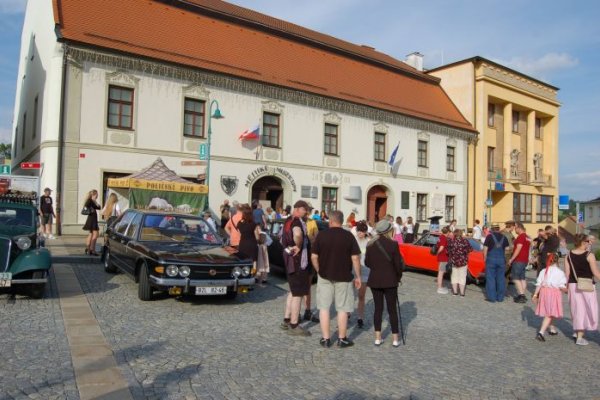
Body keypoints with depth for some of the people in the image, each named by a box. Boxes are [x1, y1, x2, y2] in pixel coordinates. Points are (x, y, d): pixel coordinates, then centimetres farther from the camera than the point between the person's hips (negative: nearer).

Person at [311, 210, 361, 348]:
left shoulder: (321, 235, -3)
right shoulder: (348, 236, -6)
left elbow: (314, 257, -2)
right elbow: (355, 258, -8)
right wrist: (358, 276, 1)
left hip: (325, 276, 1)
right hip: (344, 277, -1)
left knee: (324, 307, 10)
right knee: (342, 309, 9)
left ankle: (325, 338, 13)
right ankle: (342, 338, 17)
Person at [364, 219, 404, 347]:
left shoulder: (371, 245, -2)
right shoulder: (393, 244, -12)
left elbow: (367, 262, 5)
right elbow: (398, 264, -9)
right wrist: (398, 277, 7)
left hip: (374, 280, 3)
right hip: (390, 280, -3)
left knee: (378, 308, 11)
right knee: (392, 309, 7)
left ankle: (378, 338, 13)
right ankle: (395, 338, 12)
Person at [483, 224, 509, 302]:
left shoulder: (489, 237, -4)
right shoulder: (504, 237, 7)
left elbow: (485, 249, -5)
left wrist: (485, 258, 5)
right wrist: (505, 259, 18)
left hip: (491, 259, -4)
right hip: (501, 260, 4)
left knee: (490, 278, 1)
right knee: (500, 279, 10)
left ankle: (491, 297, 1)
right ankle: (500, 297, 15)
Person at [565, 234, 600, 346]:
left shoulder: (569, 255, 0)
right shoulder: (589, 255, -13)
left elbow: (567, 273, 2)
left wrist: (566, 286, 12)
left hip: (573, 285, 4)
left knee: (577, 309, 19)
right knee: (586, 310, 6)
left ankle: (577, 331, 27)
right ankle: (580, 337, 7)